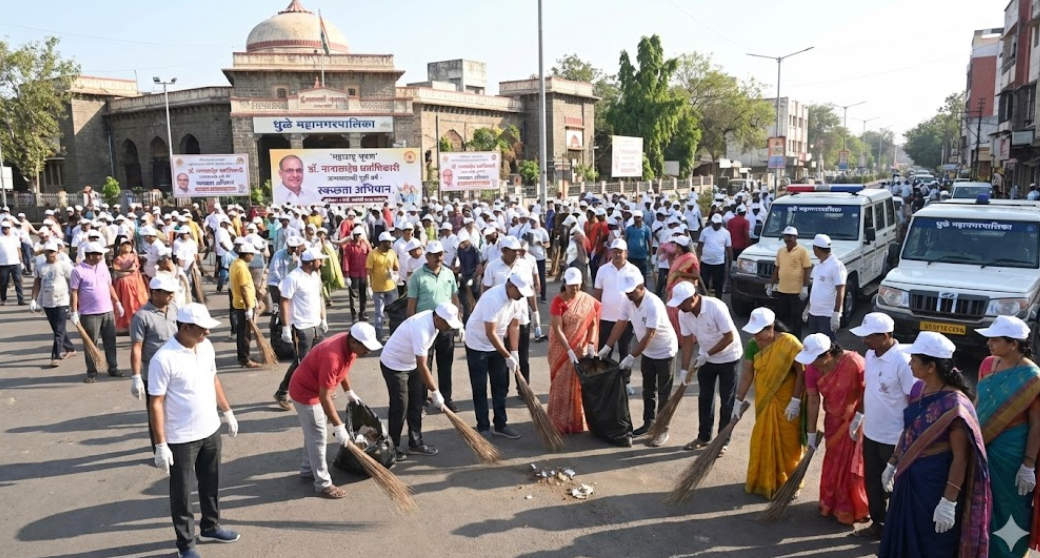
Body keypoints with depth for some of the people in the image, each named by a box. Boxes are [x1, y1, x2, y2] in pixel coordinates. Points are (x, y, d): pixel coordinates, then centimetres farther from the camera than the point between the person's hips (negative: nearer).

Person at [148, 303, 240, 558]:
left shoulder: (206, 346, -2)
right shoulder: (163, 359, -23)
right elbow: (156, 403, -18)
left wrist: (228, 412, 16)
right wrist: (160, 444, -17)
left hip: (210, 430, 7)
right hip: (181, 438, -6)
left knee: (210, 484, 22)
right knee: (182, 492, 11)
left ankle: (210, 527, 42)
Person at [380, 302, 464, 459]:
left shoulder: (432, 318, -9)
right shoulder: (421, 330, -35)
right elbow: (422, 367, -31)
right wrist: (435, 392, -25)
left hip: (411, 363, 9)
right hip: (394, 365, -9)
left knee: (416, 404, 10)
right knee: (400, 407, -3)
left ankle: (415, 443, 19)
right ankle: (393, 446, 12)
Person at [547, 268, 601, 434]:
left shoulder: (588, 300, -3)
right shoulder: (558, 301, -15)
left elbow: (593, 323, 3)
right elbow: (557, 330, -18)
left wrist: (591, 345, -10)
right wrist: (570, 352, -23)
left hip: (581, 349, 3)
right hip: (562, 349, -3)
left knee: (580, 383, 9)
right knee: (562, 384, 3)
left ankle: (577, 419, 23)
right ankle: (559, 422, 14)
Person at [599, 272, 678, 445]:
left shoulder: (653, 304, -32)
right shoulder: (628, 302, -9)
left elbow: (649, 336, -31)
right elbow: (620, 325, 0)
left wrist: (631, 357, -29)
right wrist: (607, 348, -3)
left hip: (664, 351, -7)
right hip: (647, 351, 7)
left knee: (663, 392, 2)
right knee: (648, 389, 16)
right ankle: (649, 422, 29)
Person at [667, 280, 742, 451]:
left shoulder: (716, 308, -32)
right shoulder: (683, 314, -14)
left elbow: (729, 337, -26)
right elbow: (687, 341, -6)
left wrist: (707, 355, -25)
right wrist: (684, 369, -10)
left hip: (728, 357, -6)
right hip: (706, 358, 6)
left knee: (727, 400, 5)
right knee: (704, 398, 13)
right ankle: (704, 437, 27)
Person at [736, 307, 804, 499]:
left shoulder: (789, 343, -22)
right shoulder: (753, 346, -9)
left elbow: (801, 372, -16)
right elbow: (747, 374, -3)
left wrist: (795, 400, -19)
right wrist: (738, 402, -3)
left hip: (787, 401, -4)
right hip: (765, 400, 4)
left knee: (787, 442, 7)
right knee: (764, 440, 13)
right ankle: (765, 481, 29)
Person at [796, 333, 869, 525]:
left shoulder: (853, 361, -32)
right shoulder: (812, 368, -15)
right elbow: (813, 400, -7)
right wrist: (812, 432, -3)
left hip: (856, 419, -4)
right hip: (833, 421, 5)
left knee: (853, 465, 5)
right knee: (833, 463, 16)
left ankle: (853, 510, 22)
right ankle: (832, 504, 33)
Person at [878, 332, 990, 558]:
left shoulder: (954, 404, -24)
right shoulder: (918, 390, 0)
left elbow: (960, 457, -22)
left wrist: (949, 502, -21)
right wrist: (892, 463, 17)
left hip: (935, 484, -7)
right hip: (909, 479, 7)